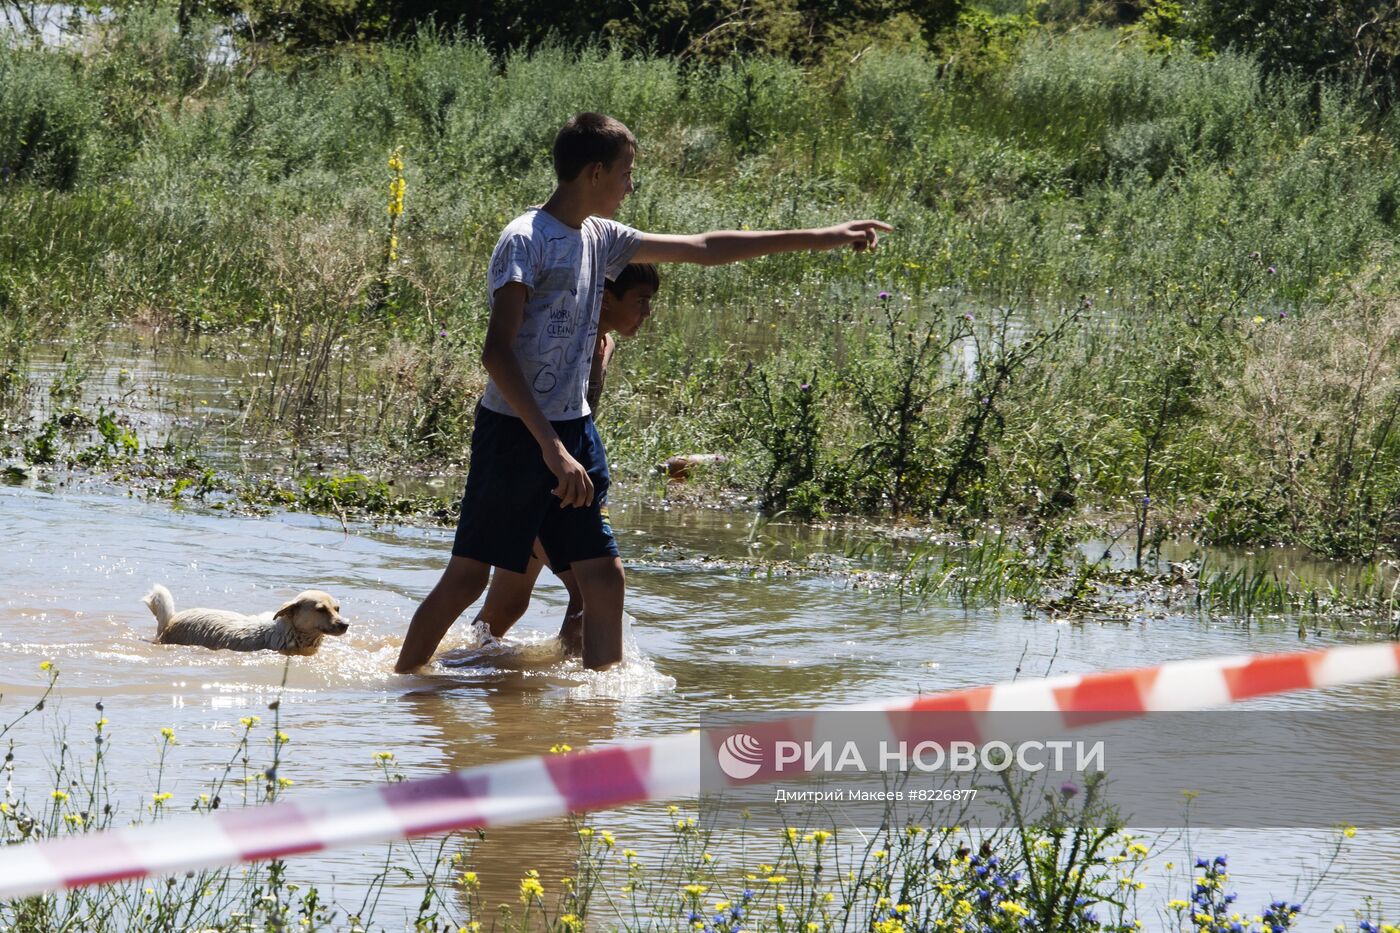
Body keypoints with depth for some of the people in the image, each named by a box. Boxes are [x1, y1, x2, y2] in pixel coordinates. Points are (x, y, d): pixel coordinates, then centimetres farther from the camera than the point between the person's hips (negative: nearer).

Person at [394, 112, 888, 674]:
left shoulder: (600, 240, 11)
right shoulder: (526, 240, -13)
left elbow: (703, 249, 19)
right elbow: (497, 353, -21)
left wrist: (819, 240, 19)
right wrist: (552, 446, -28)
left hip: (573, 432, 8)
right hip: (516, 435, -8)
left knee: (603, 575, 1)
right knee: (468, 576, -4)